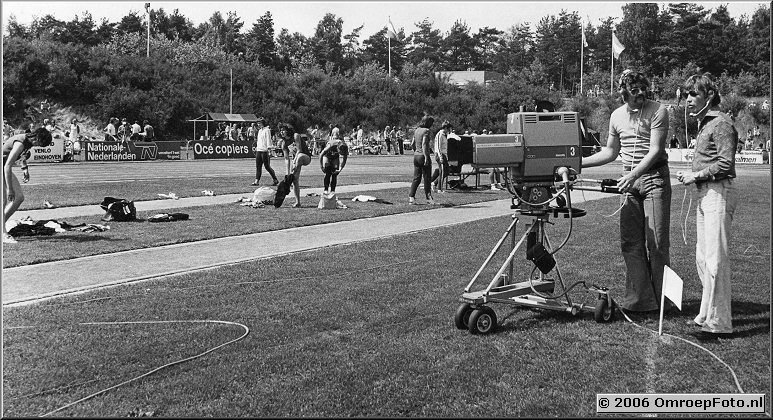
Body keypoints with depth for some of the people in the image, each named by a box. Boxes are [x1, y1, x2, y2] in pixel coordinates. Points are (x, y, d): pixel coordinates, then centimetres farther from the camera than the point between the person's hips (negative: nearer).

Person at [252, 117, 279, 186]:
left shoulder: (267, 130, -7)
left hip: (265, 151, -8)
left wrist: (269, 149, -20)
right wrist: (256, 147, 19)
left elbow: (268, 140, -13)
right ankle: (257, 181, 2)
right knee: (258, 166, 3)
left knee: (267, 167, -5)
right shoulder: (259, 130, 19)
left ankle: (276, 180, 5)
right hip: (258, 150, 8)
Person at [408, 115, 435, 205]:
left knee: (416, 178, 9)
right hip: (423, 156, -7)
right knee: (427, 178, 2)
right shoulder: (426, 131, -11)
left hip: (416, 156, 7)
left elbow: (413, 145, 15)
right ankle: (429, 198, 8)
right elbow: (424, 144, -20)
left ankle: (411, 197, 3)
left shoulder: (416, 130, 12)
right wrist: (426, 157, -22)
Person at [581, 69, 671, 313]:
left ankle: (662, 300, 5)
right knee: (630, 242, 1)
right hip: (629, 180, 5)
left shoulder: (657, 111, -6)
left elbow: (655, 150, -14)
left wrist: (633, 175, -26)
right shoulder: (617, 116, 12)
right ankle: (640, 300, 6)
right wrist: (579, 163, 12)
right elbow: (610, 152, 20)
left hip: (654, 177, -5)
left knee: (656, 241, -5)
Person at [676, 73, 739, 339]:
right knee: (702, 258, 14)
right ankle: (708, 314, 24)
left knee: (715, 259, -9)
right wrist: (692, 176, 7)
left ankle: (718, 323, -5)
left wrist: (696, 175, -12)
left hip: (719, 193, -10)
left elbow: (726, 164, -19)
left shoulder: (721, 124, -11)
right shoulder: (704, 123, 19)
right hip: (705, 194, 10)